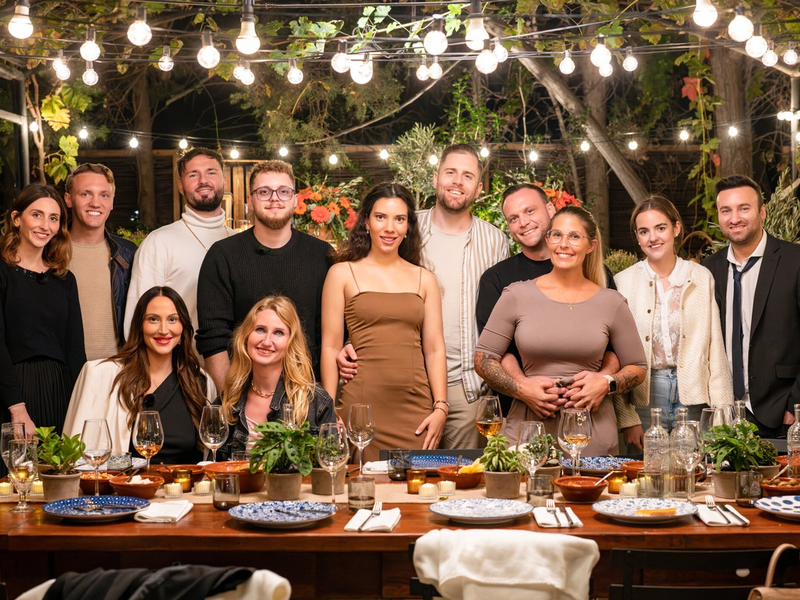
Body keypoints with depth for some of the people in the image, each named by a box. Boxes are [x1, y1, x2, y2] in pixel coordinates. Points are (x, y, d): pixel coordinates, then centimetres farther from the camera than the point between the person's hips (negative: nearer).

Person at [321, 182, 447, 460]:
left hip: (416, 409, 2)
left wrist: (441, 407, 0)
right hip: (362, 405, -2)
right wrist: (330, 412, -4)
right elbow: (330, 346, 2)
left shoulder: (424, 279, 12)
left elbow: (434, 349, 10)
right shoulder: (342, 273, 6)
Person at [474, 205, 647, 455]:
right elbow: (483, 358, 5)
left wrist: (607, 384, -6)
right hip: (527, 430, 0)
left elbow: (637, 367, 13)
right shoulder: (517, 295, 3)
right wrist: (521, 388, -9)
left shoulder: (611, 303, 5)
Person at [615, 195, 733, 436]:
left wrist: (721, 408, -2)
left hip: (693, 397, 1)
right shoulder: (623, 281, 4)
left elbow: (716, 348, 4)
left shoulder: (702, 278, 6)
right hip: (644, 397, 0)